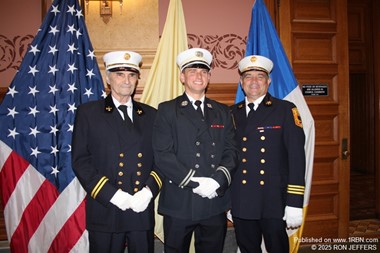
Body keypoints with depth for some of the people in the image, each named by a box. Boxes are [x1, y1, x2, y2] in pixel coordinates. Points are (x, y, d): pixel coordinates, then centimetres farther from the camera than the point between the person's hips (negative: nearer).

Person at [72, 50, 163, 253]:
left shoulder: (150, 114, 8)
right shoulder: (87, 112, 1)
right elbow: (80, 161, -5)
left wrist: (149, 191, -9)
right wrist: (112, 195, -13)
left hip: (143, 211, 3)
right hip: (105, 212, -2)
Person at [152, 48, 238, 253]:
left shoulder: (222, 112, 11)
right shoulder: (167, 110, 0)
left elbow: (231, 151, 5)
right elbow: (162, 154, -10)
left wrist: (218, 179, -13)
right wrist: (195, 182, -17)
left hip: (215, 202, 3)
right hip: (179, 203, -3)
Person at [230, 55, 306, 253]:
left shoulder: (285, 110, -3)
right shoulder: (232, 113, 7)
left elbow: (296, 156, -8)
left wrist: (294, 203, -12)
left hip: (274, 201, -3)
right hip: (240, 202, 4)